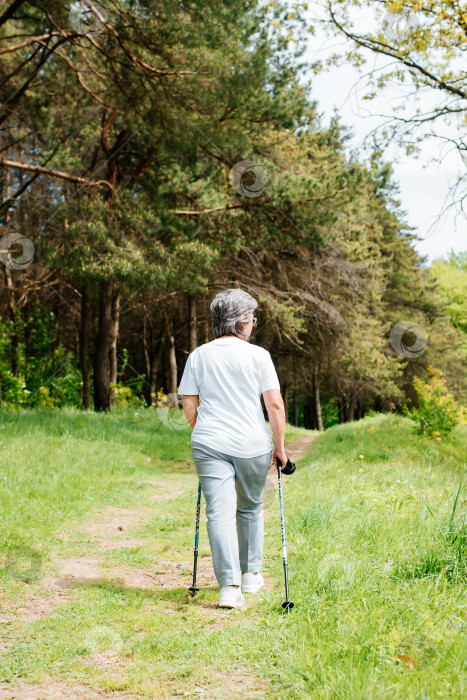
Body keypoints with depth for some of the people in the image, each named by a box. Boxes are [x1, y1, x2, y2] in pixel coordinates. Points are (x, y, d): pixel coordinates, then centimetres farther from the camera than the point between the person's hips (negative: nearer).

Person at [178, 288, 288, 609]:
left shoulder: (198, 356, 4)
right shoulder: (258, 355, -4)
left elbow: (189, 408, 5)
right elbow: (275, 404, -7)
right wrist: (280, 445, 2)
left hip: (209, 445, 1)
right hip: (252, 445, -1)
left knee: (220, 512, -1)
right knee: (251, 508, 19)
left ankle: (230, 585, -10)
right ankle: (251, 575, 31)